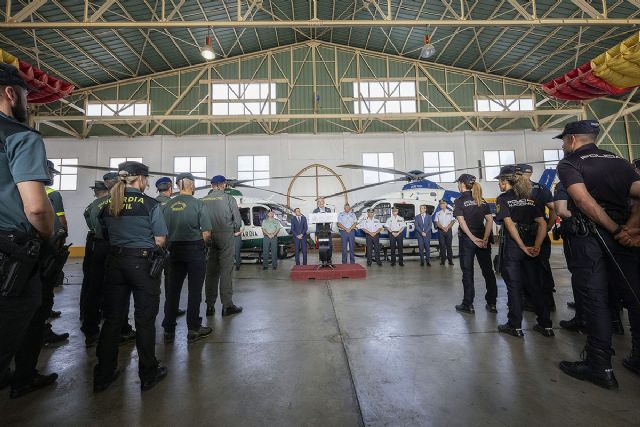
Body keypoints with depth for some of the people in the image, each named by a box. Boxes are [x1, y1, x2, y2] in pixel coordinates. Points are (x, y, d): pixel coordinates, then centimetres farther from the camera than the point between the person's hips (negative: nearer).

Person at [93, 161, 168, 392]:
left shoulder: (109, 205, 5)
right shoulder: (150, 204, -11)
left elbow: (105, 234, 14)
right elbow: (160, 241, -10)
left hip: (115, 262, 5)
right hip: (142, 262, -5)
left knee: (113, 318, 16)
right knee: (145, 319, 6)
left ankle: (103, 374, 28)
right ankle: (148, 374, 20)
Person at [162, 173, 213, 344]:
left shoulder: (168, 205, 4)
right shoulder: (197, 204, -9)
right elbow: (207, 233, -14)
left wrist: (170, 245, 17)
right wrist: (201, 244, 4)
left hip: (174, 250, 5)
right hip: (194, 249, -4)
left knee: (172, 290, 12)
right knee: (194, 290, 5)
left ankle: (168, 330, 22)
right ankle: (193, 330, 15)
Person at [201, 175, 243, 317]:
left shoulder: (203, 200, 3)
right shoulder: (229, 199, -5)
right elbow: (238, 221, -6)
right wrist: (233, 229, 12)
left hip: (208, 237, 4)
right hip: (226, 236, -3)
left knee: (211, 272, 10)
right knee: (226, 271, 1)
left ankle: (210, 306, 17)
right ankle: (227, 305, 5)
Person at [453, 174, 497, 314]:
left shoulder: (459, 201, -6)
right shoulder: (482, 200, 8)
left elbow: (462, 222, -16)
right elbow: (490, 220, 0)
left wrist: (473, 238, -16)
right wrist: (485, 239, -6)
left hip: (467, 239, -4)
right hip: (482, 239, 5)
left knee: (467, 272, 4)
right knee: (487, 270, 12)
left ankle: (468, 305, 11)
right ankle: (491, 304, 20)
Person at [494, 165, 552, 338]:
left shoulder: (503, 198, -6)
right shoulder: (530, 198, 10)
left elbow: (509, 223, -15)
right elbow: (542, 224, 1)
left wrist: (523, 247, -12)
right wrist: (536, 246, -5)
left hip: (512, 246, -5)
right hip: (531, 247, 5)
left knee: (514, 286, 3)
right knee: (535, 285, 14)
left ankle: (515, 326, 11)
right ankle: (545, 325, 22)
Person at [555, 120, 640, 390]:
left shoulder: (568, 164, -2)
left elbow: (584, 200, -16)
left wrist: (614, 229, -7)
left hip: (589, 237, -6)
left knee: (595, 299, -1)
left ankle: (600, 367, 6)